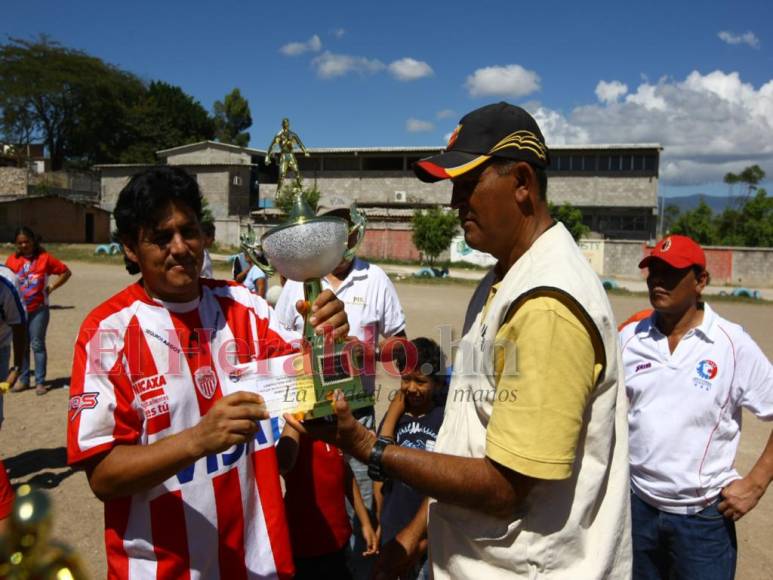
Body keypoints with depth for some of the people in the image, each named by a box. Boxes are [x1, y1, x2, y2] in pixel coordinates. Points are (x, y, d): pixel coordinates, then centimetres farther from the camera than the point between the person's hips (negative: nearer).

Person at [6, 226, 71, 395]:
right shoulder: (12, 259, 2)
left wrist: (51, 287, -3)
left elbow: (66, 272, 2)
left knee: (37, 344, 1)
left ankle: (40, 382, 7)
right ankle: (23, 380, 19)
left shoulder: (44, 258, -3)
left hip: (39, 309, -2)